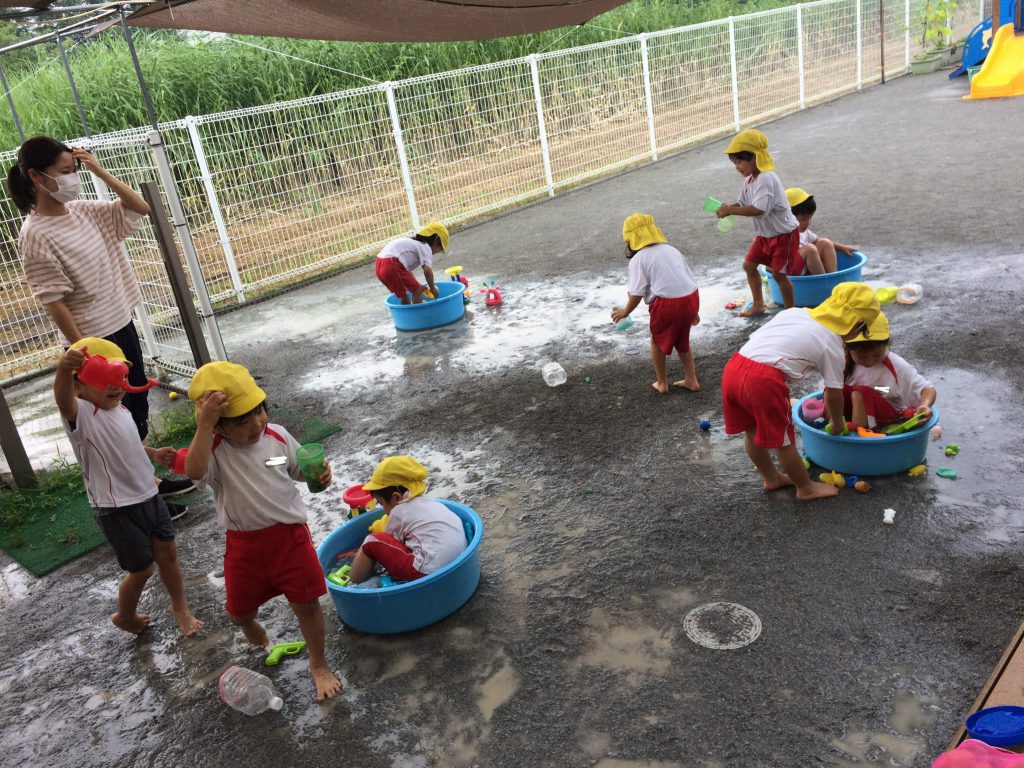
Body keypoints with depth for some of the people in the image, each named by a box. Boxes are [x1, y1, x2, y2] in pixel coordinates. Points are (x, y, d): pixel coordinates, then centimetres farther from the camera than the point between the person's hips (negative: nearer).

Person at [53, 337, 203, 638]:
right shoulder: (81, 414, -21)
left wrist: (153, 454, 8)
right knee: (141, 569, 7)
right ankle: (124, 616, 36)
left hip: (148, 496, 7)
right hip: (116, 509, -7)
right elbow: (63, 401, -46)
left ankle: (180, 607, 40)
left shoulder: (119, 409, 4)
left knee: (167, 554, 17)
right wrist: (63, 371, -67)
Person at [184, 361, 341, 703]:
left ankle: (318, 664, 30)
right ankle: (252, 627, 54)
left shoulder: (277, 436, -7)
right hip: (244, 543, 0)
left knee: (306, 603, 6)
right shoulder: (214, 450, -16)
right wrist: (205, 424, -45)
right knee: (239, 611, 16)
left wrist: (318, 474, -13)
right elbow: (194, 471, -40)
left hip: (289, 534, 0)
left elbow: (298, 469, 9)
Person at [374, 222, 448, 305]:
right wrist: (432, 288, 3)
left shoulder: (414, 242, 30)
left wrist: (418, 286, 30)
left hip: (380, 264, 10)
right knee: (417, 291, 1)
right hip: (392, 265, -10)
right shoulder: (425, 247, 3)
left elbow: (407, 270, 33)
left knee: (402, 294, 22)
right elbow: (427, 270, -11)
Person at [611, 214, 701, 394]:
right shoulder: (671, 250, 18)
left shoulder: (638, 259, -2)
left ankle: (662, 383, 28)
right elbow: (690, 279, 19)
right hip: (691, 298, 6)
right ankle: (691, 380, 32)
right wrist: (693, 311, 26)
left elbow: (637, 293, -7)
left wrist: (625, 312, 10)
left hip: (667, 303, -6)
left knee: (657, 341, 20)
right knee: (682, 340, 28)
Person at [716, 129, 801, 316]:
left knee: (779, 274, -5)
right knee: (749, 265, 13)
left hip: (784, 234, -9)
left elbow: (758, 209, -38)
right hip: (765, 234, 9)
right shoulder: (749, 180, 2)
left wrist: (731, 211, -35)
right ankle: (758, 304, 29)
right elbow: (743, 204, 6)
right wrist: (728, 208, -15)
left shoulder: (766, 178, -28)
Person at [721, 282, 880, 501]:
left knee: (752, 431, 24)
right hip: (763, 380, -7)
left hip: (733, 366, 7)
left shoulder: (795, 312, 21)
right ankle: (806, 488, 33)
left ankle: (772, 478, 46)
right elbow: (834, 395, 14)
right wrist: (838, 425, 32)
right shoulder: (832, 347, 6)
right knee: (783, 441, 13)